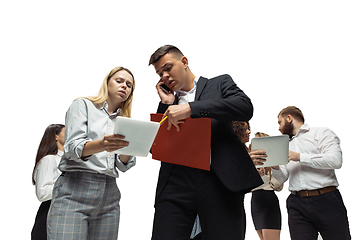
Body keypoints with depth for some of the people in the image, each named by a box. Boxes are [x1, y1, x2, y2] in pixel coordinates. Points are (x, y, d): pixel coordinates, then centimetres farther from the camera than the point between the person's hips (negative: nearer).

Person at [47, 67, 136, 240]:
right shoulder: (82, 105, 6)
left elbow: (123, 165, 9)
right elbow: (72, 148, -8)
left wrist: (128, 145, -12)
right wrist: (102, 145, -28)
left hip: (109, 195, 4)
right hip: (75, 189, -4)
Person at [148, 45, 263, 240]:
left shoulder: (219, 84, 15)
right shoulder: (168, 103, 24)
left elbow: (245, 107, -7)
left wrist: (190, 108, -14)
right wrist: (165, 104, 8)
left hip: (219, 180, -2)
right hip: (176, 182, 3)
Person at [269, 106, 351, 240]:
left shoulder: (321, 133, 6)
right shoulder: (286, 146, 22)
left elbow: (336, 160, -11)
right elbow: (282, 178, 16)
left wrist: (299, 157, -11)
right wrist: (275, 166, -6)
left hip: (326, 200, -4)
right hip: (297, 204, 4)